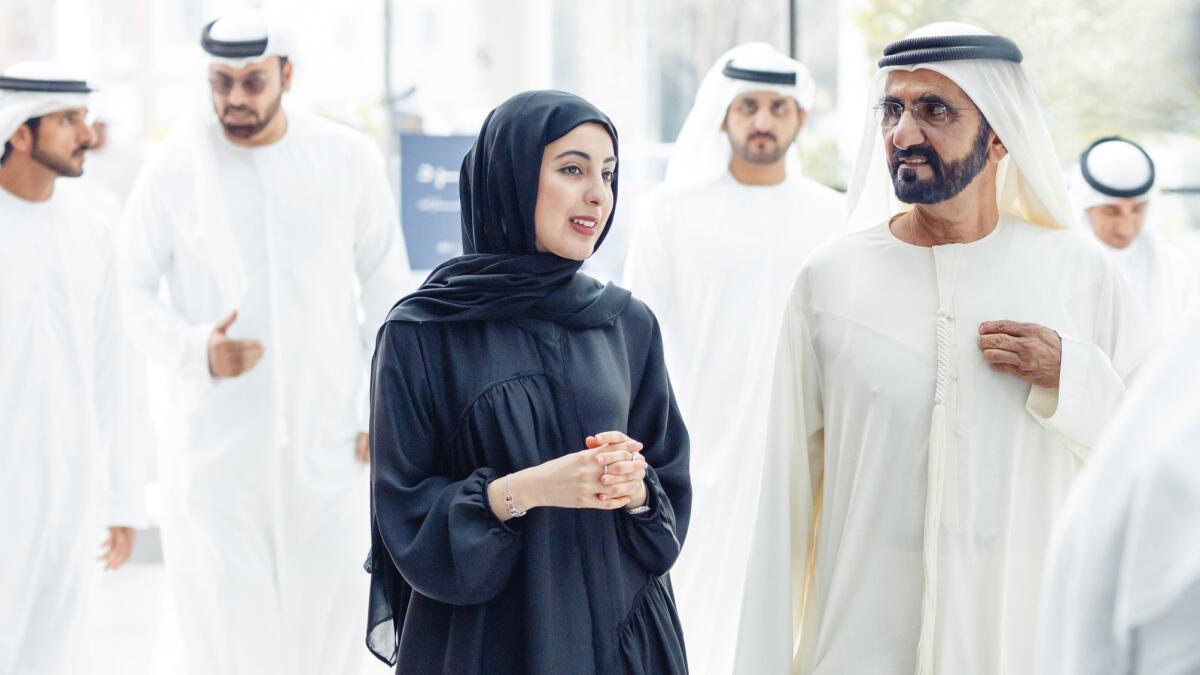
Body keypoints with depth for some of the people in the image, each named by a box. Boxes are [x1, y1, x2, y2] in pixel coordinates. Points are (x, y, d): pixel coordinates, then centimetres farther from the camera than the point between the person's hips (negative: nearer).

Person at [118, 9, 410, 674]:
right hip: (217, 437, -1)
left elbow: (384, 289, 5)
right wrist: (196, 350, -17)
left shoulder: (348, 159, -1)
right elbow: (131, 290, 2)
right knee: (227, 622, -2)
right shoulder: (172, 170, -5)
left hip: (326, 434, 1)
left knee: (329, 605, 6)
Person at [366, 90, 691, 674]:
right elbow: (405, 515, -8)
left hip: (618, 626, 4)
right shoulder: (421, 333, -7)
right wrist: (526, 489, -21)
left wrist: (635, 487, -14)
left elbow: (671, 488, 7)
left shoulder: (629, 324, 4)